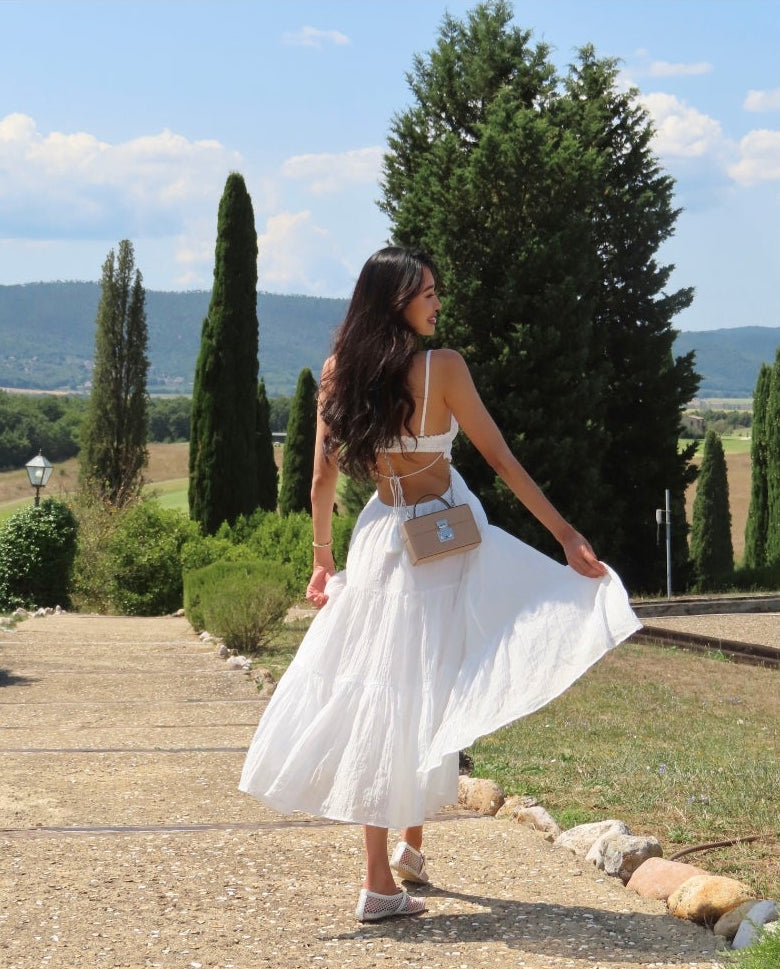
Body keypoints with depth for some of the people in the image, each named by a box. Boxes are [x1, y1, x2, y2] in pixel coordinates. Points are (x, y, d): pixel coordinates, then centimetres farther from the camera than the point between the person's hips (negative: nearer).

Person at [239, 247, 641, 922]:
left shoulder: (339, 372, 0)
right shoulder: (443, 368, -11)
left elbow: (323, 477, 6)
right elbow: (502, 460, -9)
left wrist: (323, 558, 17)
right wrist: (566, 535, -4)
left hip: (381, 538, 4)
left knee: (379, 697, 6)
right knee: (426, 694, 9)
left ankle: (381, 879, 7)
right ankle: (411, 847, 15)